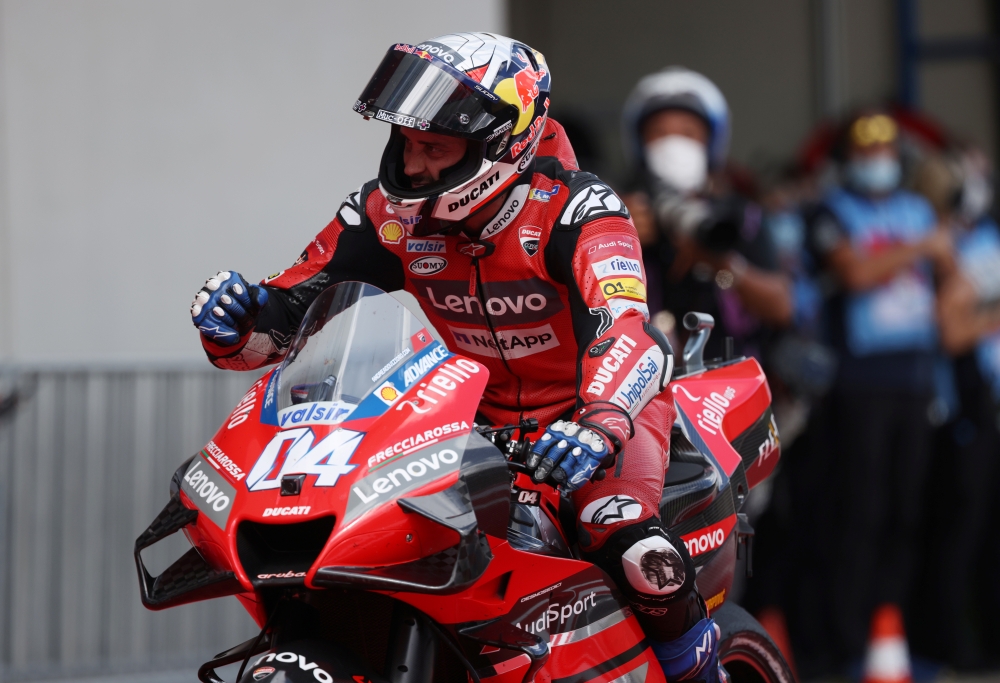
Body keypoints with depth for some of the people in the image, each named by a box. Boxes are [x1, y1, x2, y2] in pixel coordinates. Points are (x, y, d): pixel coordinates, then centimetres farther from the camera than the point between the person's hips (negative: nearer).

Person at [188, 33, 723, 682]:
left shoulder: (576, 208, -24)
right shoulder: (390, 214, -9)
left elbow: (625, 332, -40)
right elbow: (291, 306, -5)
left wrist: (599, 427, -59)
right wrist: (236, 324, -29)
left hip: (599, 402, -5)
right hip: (477, 414, 5)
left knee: (624, 539, -33)